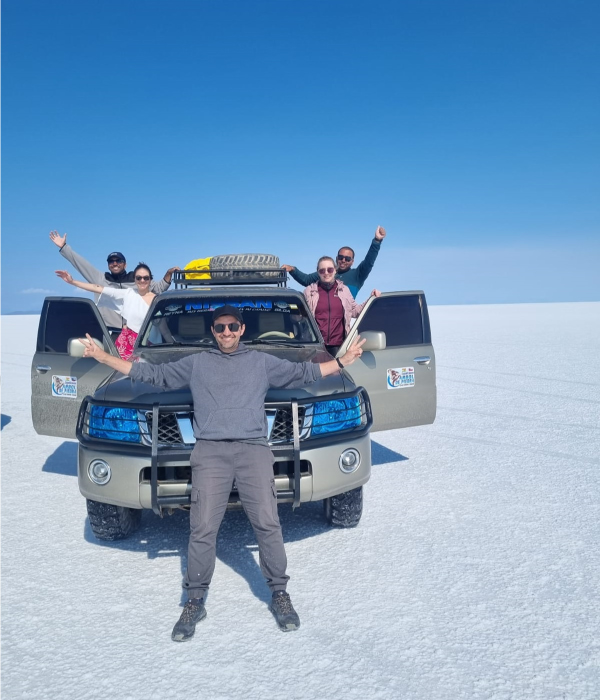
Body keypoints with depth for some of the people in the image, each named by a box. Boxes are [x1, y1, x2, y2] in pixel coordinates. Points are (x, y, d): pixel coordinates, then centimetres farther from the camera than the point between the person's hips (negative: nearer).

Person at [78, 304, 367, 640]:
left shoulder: (262, 362, 20)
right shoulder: (195, 363, 19)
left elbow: (303, 373, 22)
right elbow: (153, 374, 19)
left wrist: (343, 361, 16)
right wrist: (103, 357, 17)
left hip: (254, 449, 0)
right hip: (210, 451, 0)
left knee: (268, 525, -5)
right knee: (202, 529, -5)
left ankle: (280, 594, 11)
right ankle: (195, 600, 10)